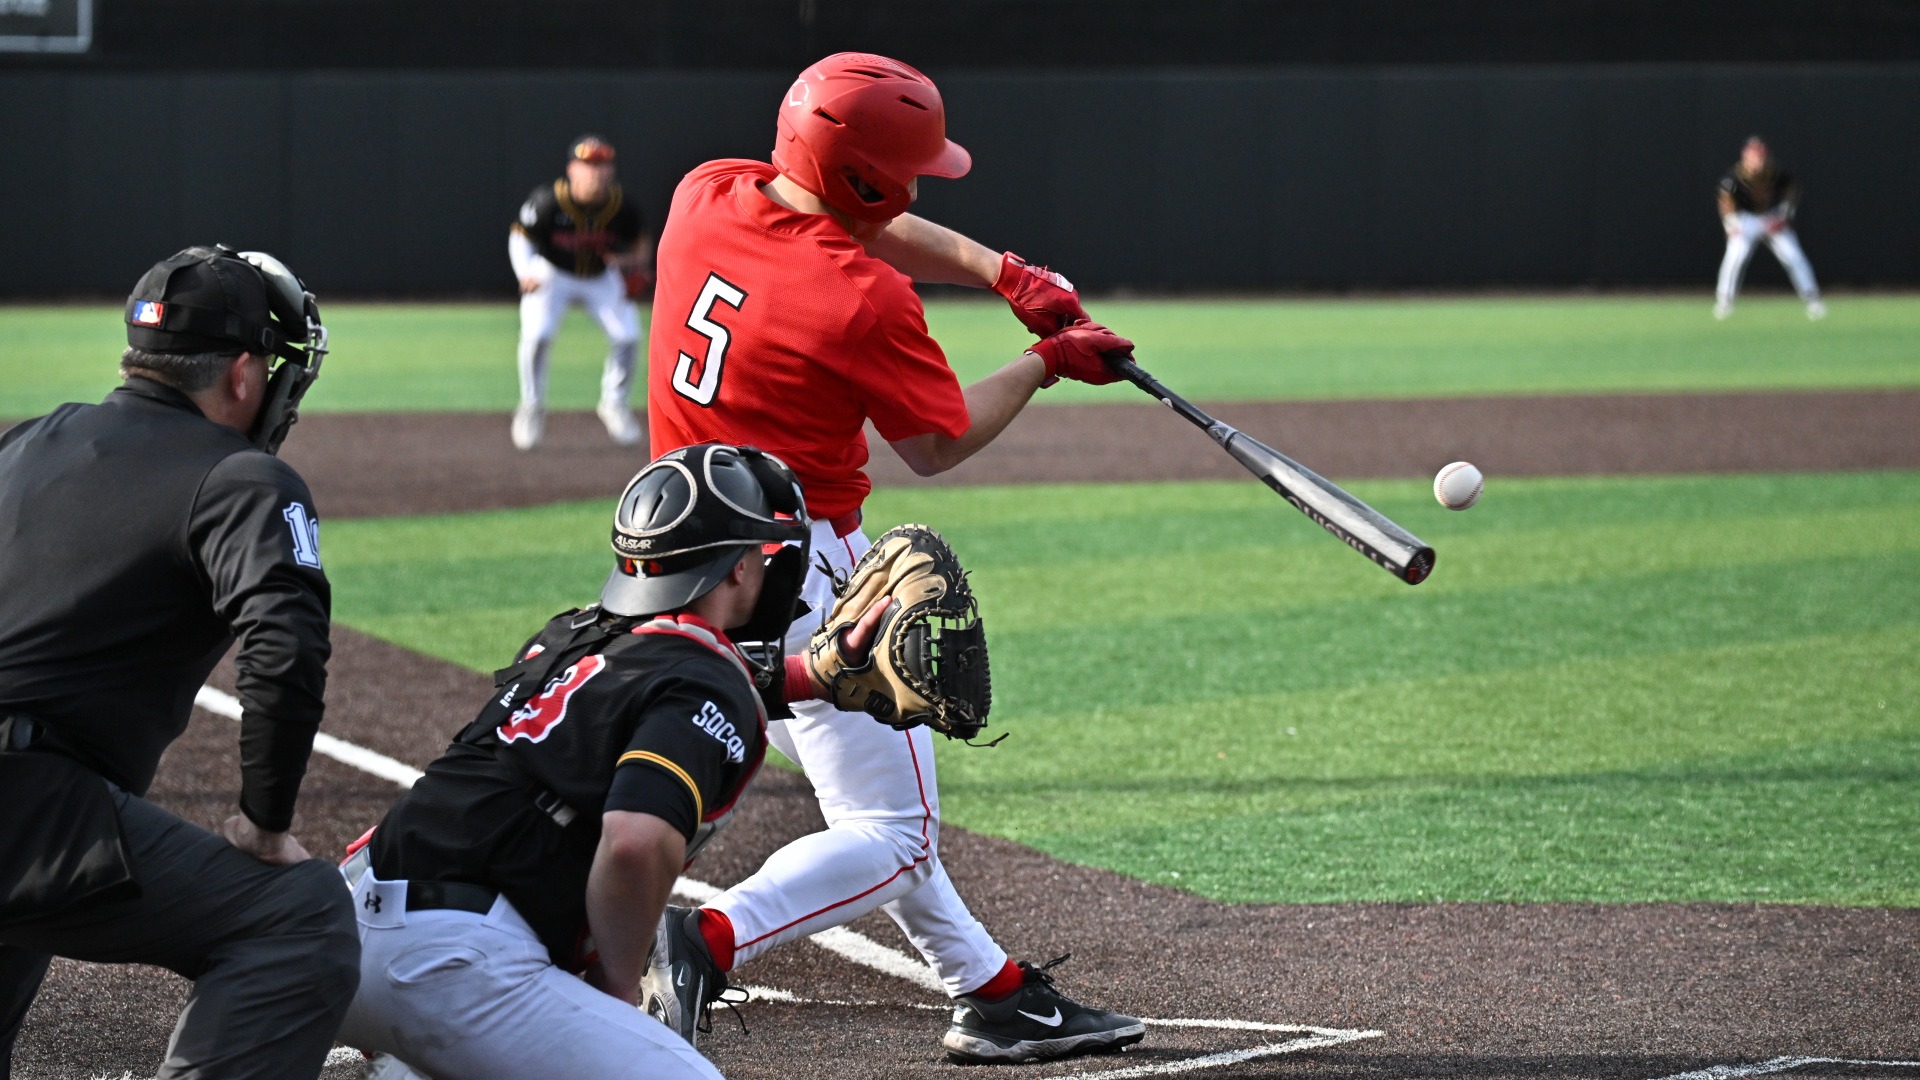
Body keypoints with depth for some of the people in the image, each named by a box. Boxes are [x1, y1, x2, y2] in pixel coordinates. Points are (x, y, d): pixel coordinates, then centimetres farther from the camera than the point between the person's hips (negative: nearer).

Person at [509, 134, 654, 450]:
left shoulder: (620, 206, -19)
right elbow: (520, 236, -14)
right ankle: (531, 409, 1)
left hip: (601, 278, 2)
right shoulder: (548, 202, -26)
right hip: (551, 275, -2)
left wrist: (636, 263, -21)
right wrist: (526, 273, -30)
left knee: (627, 335, -10)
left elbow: (641, 238, 0)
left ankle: (615, 405, 15)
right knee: (536, 334, -21)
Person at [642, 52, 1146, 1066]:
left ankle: (991, 991, 30)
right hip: (799, 561, -9)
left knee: (871, 796, 21)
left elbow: (871, 231, 17)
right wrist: (1045, 362, 7)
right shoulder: (862, 300, -22)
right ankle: (709, 940, -23)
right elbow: (937, 444, -7)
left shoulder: (707, 194, -1)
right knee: (892, 834, -4)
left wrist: (1001, 270, 7)